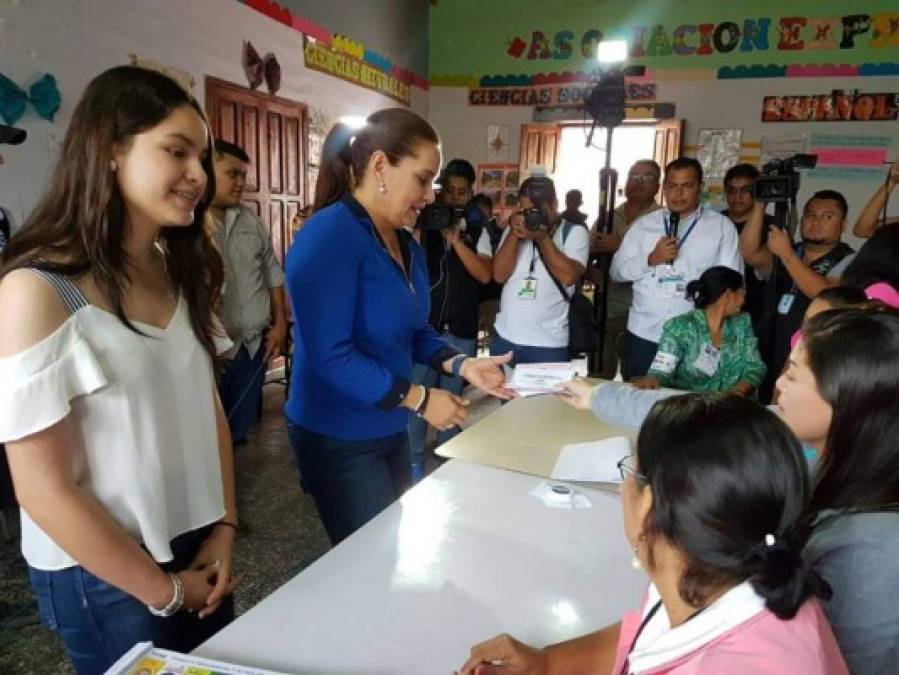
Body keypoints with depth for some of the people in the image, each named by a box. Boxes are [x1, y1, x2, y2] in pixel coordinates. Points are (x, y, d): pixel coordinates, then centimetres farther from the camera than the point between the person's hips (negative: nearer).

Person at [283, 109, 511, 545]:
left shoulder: (405, 242, 4)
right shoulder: (328, 236, -23)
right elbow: (330, 357, -29)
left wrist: (461, 365, -6)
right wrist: (420, 399, -22)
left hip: (389, 429, 9)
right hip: (339, 438, -8)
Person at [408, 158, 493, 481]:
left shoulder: (477, 231, 6)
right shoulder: (423, 224, 2)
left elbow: (484, 275, -8)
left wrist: (455, 239, -15)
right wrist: (418, 229, -19)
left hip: (461, 332, 2)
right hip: (423, 327, -1)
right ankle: (414, 465, 16)